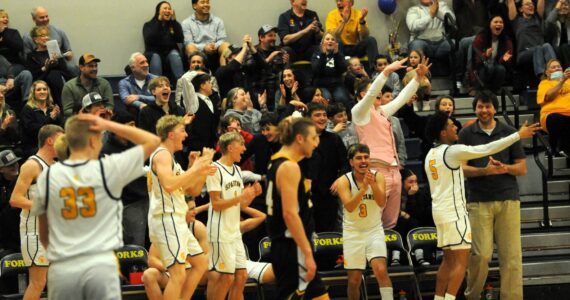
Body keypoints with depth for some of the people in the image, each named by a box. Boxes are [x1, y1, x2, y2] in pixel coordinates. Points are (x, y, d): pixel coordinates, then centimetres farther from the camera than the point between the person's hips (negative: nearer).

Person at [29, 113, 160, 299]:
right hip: (101, 264, -2)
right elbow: (153, 141, 6)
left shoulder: (47, 177, 4)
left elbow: (43, 236, 12)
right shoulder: (108, 169, -4)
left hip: (61, 268, 2)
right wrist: (108, 125, 4)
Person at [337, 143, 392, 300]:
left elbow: (382, 203, -17)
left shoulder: (378, 177, -5)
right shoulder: (344, 181, -9)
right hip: (353, 233, 0)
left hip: (374, 230, 0)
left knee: (381, 270, -20)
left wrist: (373, 184, -33)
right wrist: (363, 188, -35)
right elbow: (349, 207, -23)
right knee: (354, 280, 5)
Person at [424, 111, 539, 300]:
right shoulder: (452, 151, -15)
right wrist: (518, 135, -12)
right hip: (454, 212, -9)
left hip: (439, 209, 9)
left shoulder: (431, 154, 12)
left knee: (448, 260, 13)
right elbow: (487, 149, -16)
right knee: (461, 261, -7)